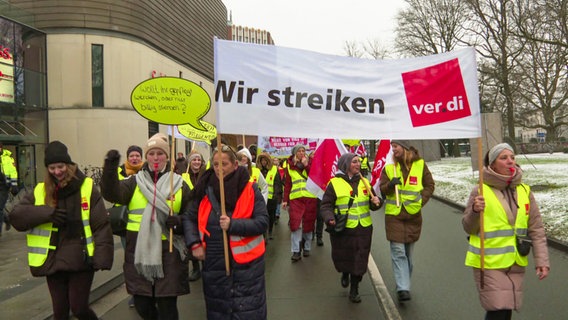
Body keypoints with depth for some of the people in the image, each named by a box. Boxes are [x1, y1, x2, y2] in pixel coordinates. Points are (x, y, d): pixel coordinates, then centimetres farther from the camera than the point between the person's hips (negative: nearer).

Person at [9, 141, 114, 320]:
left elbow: (101, 226, -9)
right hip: (53, 261, 3)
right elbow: (16, 217, -4)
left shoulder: (87, 188, -7)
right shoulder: (40, 191, 4)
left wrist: (102, 258, -17)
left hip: (81, 260, -3)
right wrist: (47, 212, -18)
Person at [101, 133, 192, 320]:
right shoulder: (135, 182, 6)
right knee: (142, 304, 11)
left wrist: (180, 222, -13)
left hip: (168, 251, -1)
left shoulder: (179, 184, 5)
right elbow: (112, 194, -13)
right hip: (138, 251, 2)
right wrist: (110, 168, -28)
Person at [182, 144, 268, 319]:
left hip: (245, 264, -3)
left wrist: (233, 224, -24)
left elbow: (262, 222, -12)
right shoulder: (205, 190, 2)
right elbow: (189, 218, 12)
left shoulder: (250, 189, -7)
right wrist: (194, 243, -2)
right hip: (213, 264, 4)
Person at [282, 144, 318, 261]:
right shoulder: (290, 166, 8)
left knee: (308, 223, 8)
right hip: (295, 198, 0)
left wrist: (306, 165, -12)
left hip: (310, 198, 0)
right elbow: (287, 184, 8)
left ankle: (307, 248, 23)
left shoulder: (309, 163, 7)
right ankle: (296, 251, -6)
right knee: (295, 224, -10)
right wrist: (285, 200, 4)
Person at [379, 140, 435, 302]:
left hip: (413, 214, 1)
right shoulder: (389, 167, 4)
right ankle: (403, 288, -7)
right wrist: (390, 184, -17)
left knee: (408, 252, 12)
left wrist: (421, 200, -6)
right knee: (398, 252, -8)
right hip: (394, 215, -1)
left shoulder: (420, 164, 2)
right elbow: (382, 188, 5)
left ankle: (403, 282, 30)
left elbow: (429, 185, 8)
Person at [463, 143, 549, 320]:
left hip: (515, 264, 4)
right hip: (488, 263, -4)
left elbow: (536, 229, 7)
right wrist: (475, 211, -22)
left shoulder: (525, 191, 3)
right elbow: (468, 228, -4)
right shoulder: (480, 192, -8)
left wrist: (542, 260, 1)